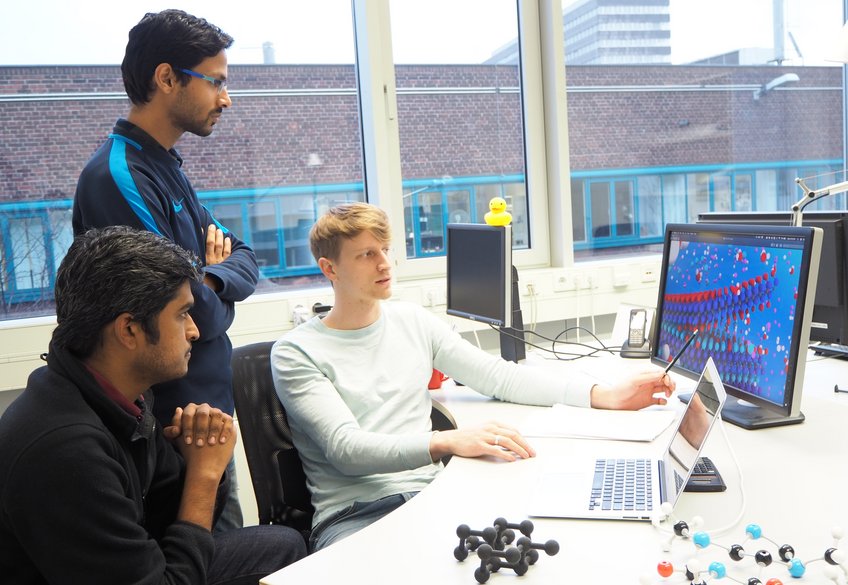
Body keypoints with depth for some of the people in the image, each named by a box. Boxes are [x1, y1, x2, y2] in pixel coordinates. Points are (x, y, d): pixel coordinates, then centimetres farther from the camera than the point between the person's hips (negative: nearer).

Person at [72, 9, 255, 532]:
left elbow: (245, 260, 9)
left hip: (208, 401, 9)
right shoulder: (121, 179, -22)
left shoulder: (166, 168, 10)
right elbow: (197, 318, -26)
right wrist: (216, 295, -3)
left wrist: (212, 278, -12)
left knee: (227, 538, 21)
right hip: (179, 416, -9)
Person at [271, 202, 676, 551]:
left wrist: (607, 395, -3)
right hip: (353, 515, -4)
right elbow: (346, 448, -16)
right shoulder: (296, 353, -4)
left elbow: (498, 377, 7)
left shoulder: (414, 321, 11)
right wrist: (448, 442, -33)